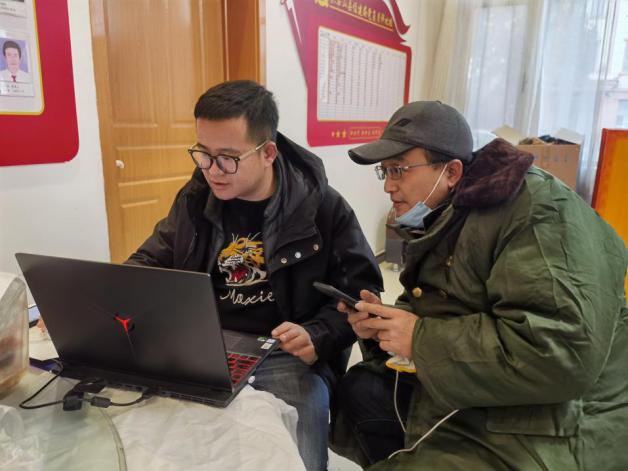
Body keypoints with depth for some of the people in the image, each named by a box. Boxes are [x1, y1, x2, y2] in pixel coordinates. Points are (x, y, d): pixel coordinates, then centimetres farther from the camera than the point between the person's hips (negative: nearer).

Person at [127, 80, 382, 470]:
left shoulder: (322, 206, -8)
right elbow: (151, 264, 12)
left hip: (287, 358, -3)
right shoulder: (195, 199, 5)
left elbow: (359, 289, -3)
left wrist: (318, 338, -21)